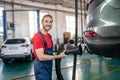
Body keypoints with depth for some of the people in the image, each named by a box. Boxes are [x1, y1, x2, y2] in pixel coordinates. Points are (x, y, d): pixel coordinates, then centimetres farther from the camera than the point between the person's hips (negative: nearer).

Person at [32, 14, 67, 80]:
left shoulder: (49, 36, 6)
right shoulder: (38, 37, -23)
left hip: (49, 65, 9)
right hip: (41, 66, -9)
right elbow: (41, 57, -27)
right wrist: (58, 56, -22)